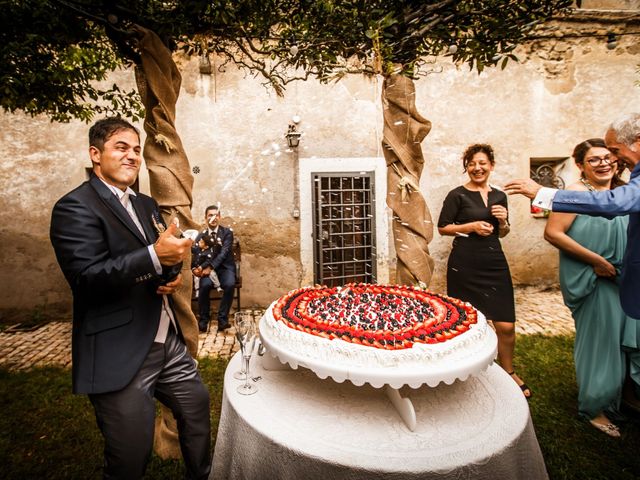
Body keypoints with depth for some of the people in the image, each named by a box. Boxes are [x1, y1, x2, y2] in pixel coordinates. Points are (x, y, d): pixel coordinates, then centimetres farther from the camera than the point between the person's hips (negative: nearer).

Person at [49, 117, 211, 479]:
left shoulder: (147, 205, 14)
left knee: (199, 408, 22)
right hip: (121, 357, -7)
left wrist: (173, 275, -1)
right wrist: (155, 256, -31)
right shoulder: (75, 207, -11)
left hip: (169, 342, 8)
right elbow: (87, 277, -21)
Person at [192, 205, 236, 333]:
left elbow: (224, 253, -11)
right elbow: (194, 253, -2)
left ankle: (222, 318, -16)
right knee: (204, 285, -30)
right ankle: (203, 318, -10)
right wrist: (197, 268, -25)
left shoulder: (227, 232, 1)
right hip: (207, 268, 1)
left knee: (230, 284, -32)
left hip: (225, 267, -1)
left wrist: (210, 267, -25)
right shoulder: (201, 235, 8)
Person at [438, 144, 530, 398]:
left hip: (495, 263, 4)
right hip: (464, 265, -4)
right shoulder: (457, 195, -3)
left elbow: (502, 233, 20)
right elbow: (442, 227, -3)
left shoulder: (499, 196, 11)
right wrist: (471, 226, -14)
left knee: (506, 325, 4)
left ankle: (508, 372, 29)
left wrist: (503, 221, -1)